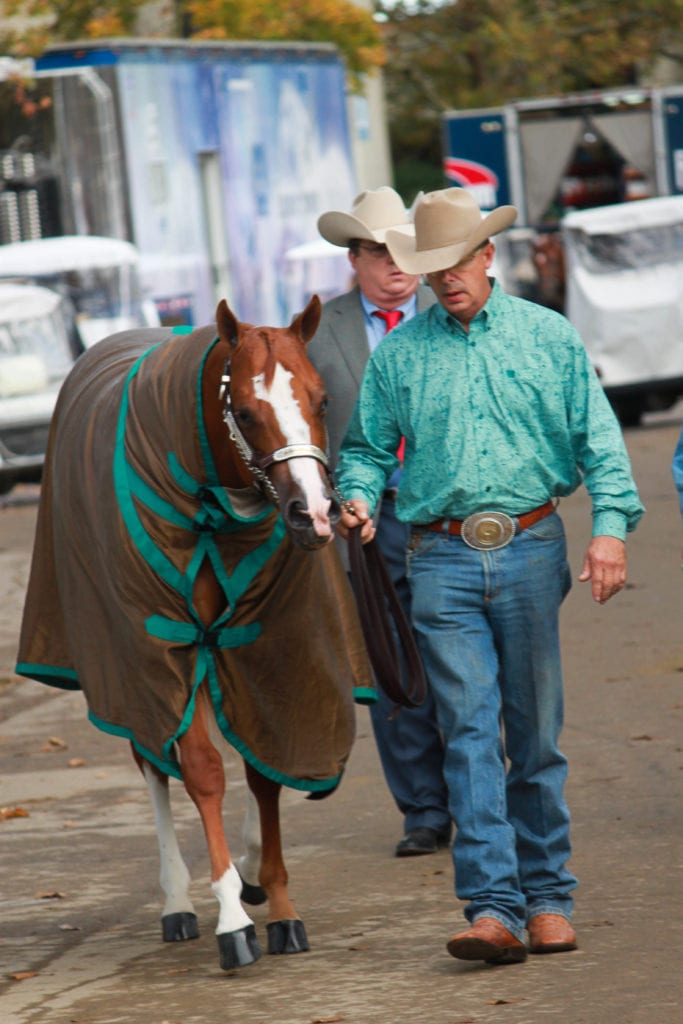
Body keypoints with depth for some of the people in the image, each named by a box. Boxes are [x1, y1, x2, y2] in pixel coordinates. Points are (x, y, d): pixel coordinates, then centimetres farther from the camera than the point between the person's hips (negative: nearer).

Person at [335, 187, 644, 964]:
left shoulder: (549, 337, 6)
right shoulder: (398, 352, 7)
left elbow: (598, 439, 3)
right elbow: (366, 445, 14)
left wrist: (611, 524, -9)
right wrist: (359, 496, -7)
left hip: (530, 549, 0)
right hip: (443, 558, 0)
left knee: (536, 733, 7)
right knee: (470, 732, -9)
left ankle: (547, 898, 17)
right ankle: (492, 907, -14)